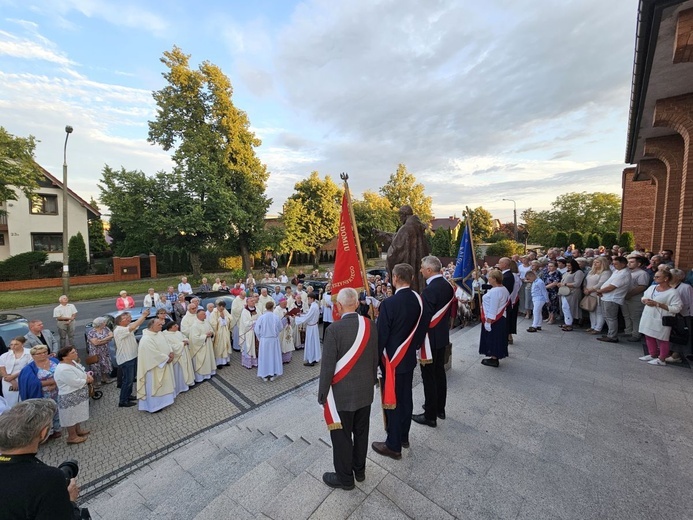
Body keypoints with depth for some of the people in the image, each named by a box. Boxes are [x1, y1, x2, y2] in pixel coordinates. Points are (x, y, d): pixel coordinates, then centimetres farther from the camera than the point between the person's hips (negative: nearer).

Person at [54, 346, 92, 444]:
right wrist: (88, 380, -12)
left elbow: (82, 371, 12)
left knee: (77, 414, 24)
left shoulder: (73, 362, -1)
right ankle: (72, 437, 23)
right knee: (71, 416, 8)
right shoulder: (63, 370, -30)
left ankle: (78, 430, 41)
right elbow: (76, 382, -28)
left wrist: (88, 375, -7)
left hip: (78, 394, 9)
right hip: (70, 397, -9)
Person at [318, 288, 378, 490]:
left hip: (342, 393, -5)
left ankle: (344, 477, 34)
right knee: (361, 432, 23)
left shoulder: (334, 329, -24)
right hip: (366, 391, 6)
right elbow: (375, 358, 3)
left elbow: (328, 366, -18)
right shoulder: (370, 325, -8)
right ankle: (359, 470, 43)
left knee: (341, 436, 15)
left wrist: (322, 394, -4)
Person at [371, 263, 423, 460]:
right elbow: (417, 328, 5)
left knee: (392, 401, 9)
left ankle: (393, 446, 25)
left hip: (393, 359, -7)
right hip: (409, 357, 7)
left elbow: (381, 335, -19)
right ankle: (403, 437, 39)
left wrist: (376, 359, -7)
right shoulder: (418, 299, -5)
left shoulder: (389, 303, -25)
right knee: (405, 398, 20)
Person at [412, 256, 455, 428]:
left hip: (431, 338, -9)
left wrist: (417, 342, -15)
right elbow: (447, 311, 9)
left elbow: (424, 319, -24)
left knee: (429, 376, 5)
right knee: (440, 372, 20)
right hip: (443, 336, 9)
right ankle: (440, 408, 36)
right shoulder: (447, 286, 1)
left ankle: (430, 416, 19)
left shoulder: (429, 290, -25)